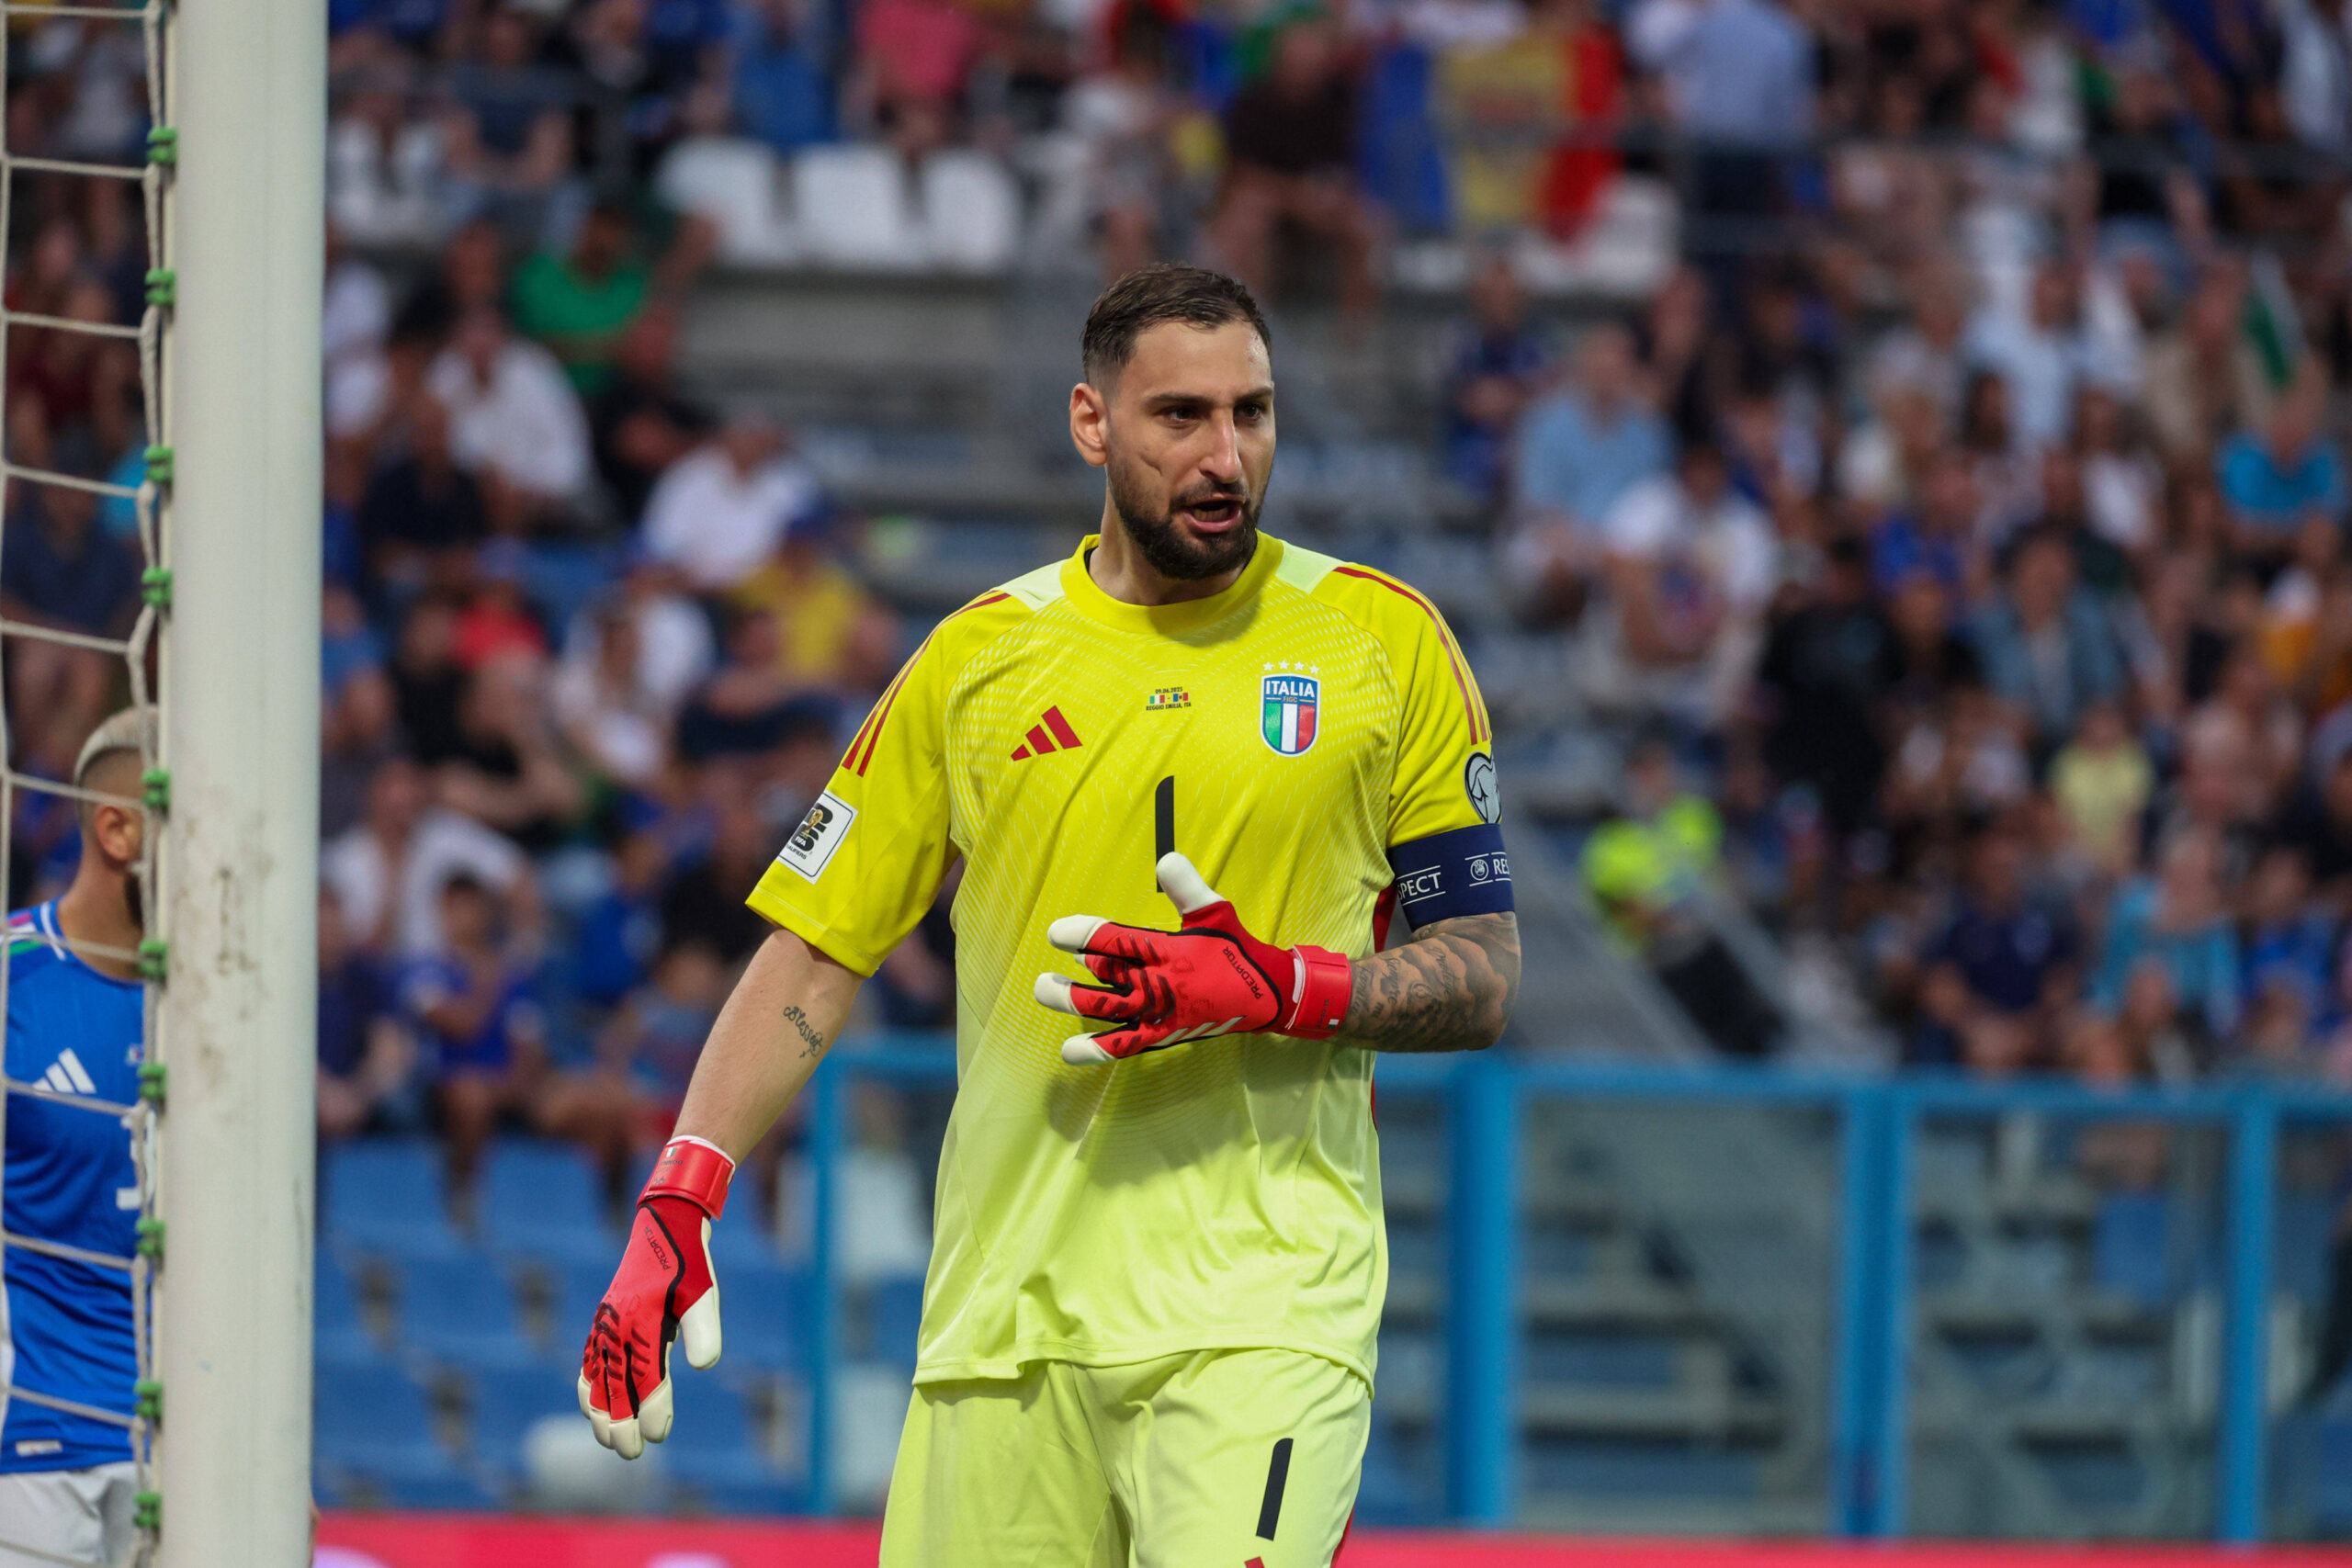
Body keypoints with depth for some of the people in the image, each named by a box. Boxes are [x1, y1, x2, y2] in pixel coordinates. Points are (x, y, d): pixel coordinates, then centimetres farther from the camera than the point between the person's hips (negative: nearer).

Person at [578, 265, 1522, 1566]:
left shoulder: (1383, 641, 4)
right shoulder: (980, 658, 9)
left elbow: (1481, 980, 6)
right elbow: (813, 952, 11)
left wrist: (1280, 988, -13)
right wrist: (677, 1203, -2)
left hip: (1265, 1300, -3)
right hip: (1007, 1303, 3)